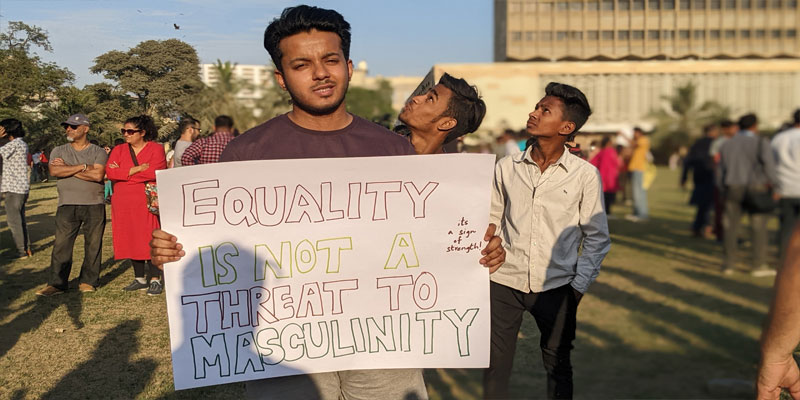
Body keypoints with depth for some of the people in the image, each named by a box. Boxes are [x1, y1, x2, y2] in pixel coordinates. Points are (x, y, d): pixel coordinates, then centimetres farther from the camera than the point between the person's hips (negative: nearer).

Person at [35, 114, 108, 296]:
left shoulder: (98, 152, 5)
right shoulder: (59, 151, 12)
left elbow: (98, 175, -13)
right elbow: (54, 171, -8)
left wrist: (67, 168, -8)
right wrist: (83, 167, -11)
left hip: (94, 206, -1)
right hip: (67, 206, 1)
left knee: (93, 245, 3)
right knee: (61, 245, -3)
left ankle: (88, 282, 13)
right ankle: (57, 283, 2)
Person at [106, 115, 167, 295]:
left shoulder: (156, 149, 1)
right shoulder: (118, 150, 13)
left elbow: (154, 172, -16)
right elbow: (110, 172, -2)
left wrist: (123, 172, -8)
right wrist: (136, 169, -12)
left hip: (147, 203, -4)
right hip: (123, 204, 4)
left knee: (151, 239, -6)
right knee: (131, 240, 7)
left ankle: (155, 280, 0)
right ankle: (140, 278, 17)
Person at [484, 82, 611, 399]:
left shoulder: (585, 175, -4)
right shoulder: (506, 168, 1)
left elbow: (596, 237, 2)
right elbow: (490, 224, 8)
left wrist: (579, 285, -2)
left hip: (556, 288, -1)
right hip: (503, 282, 1)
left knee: (558, 367, 12)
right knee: (495, 368, 6)